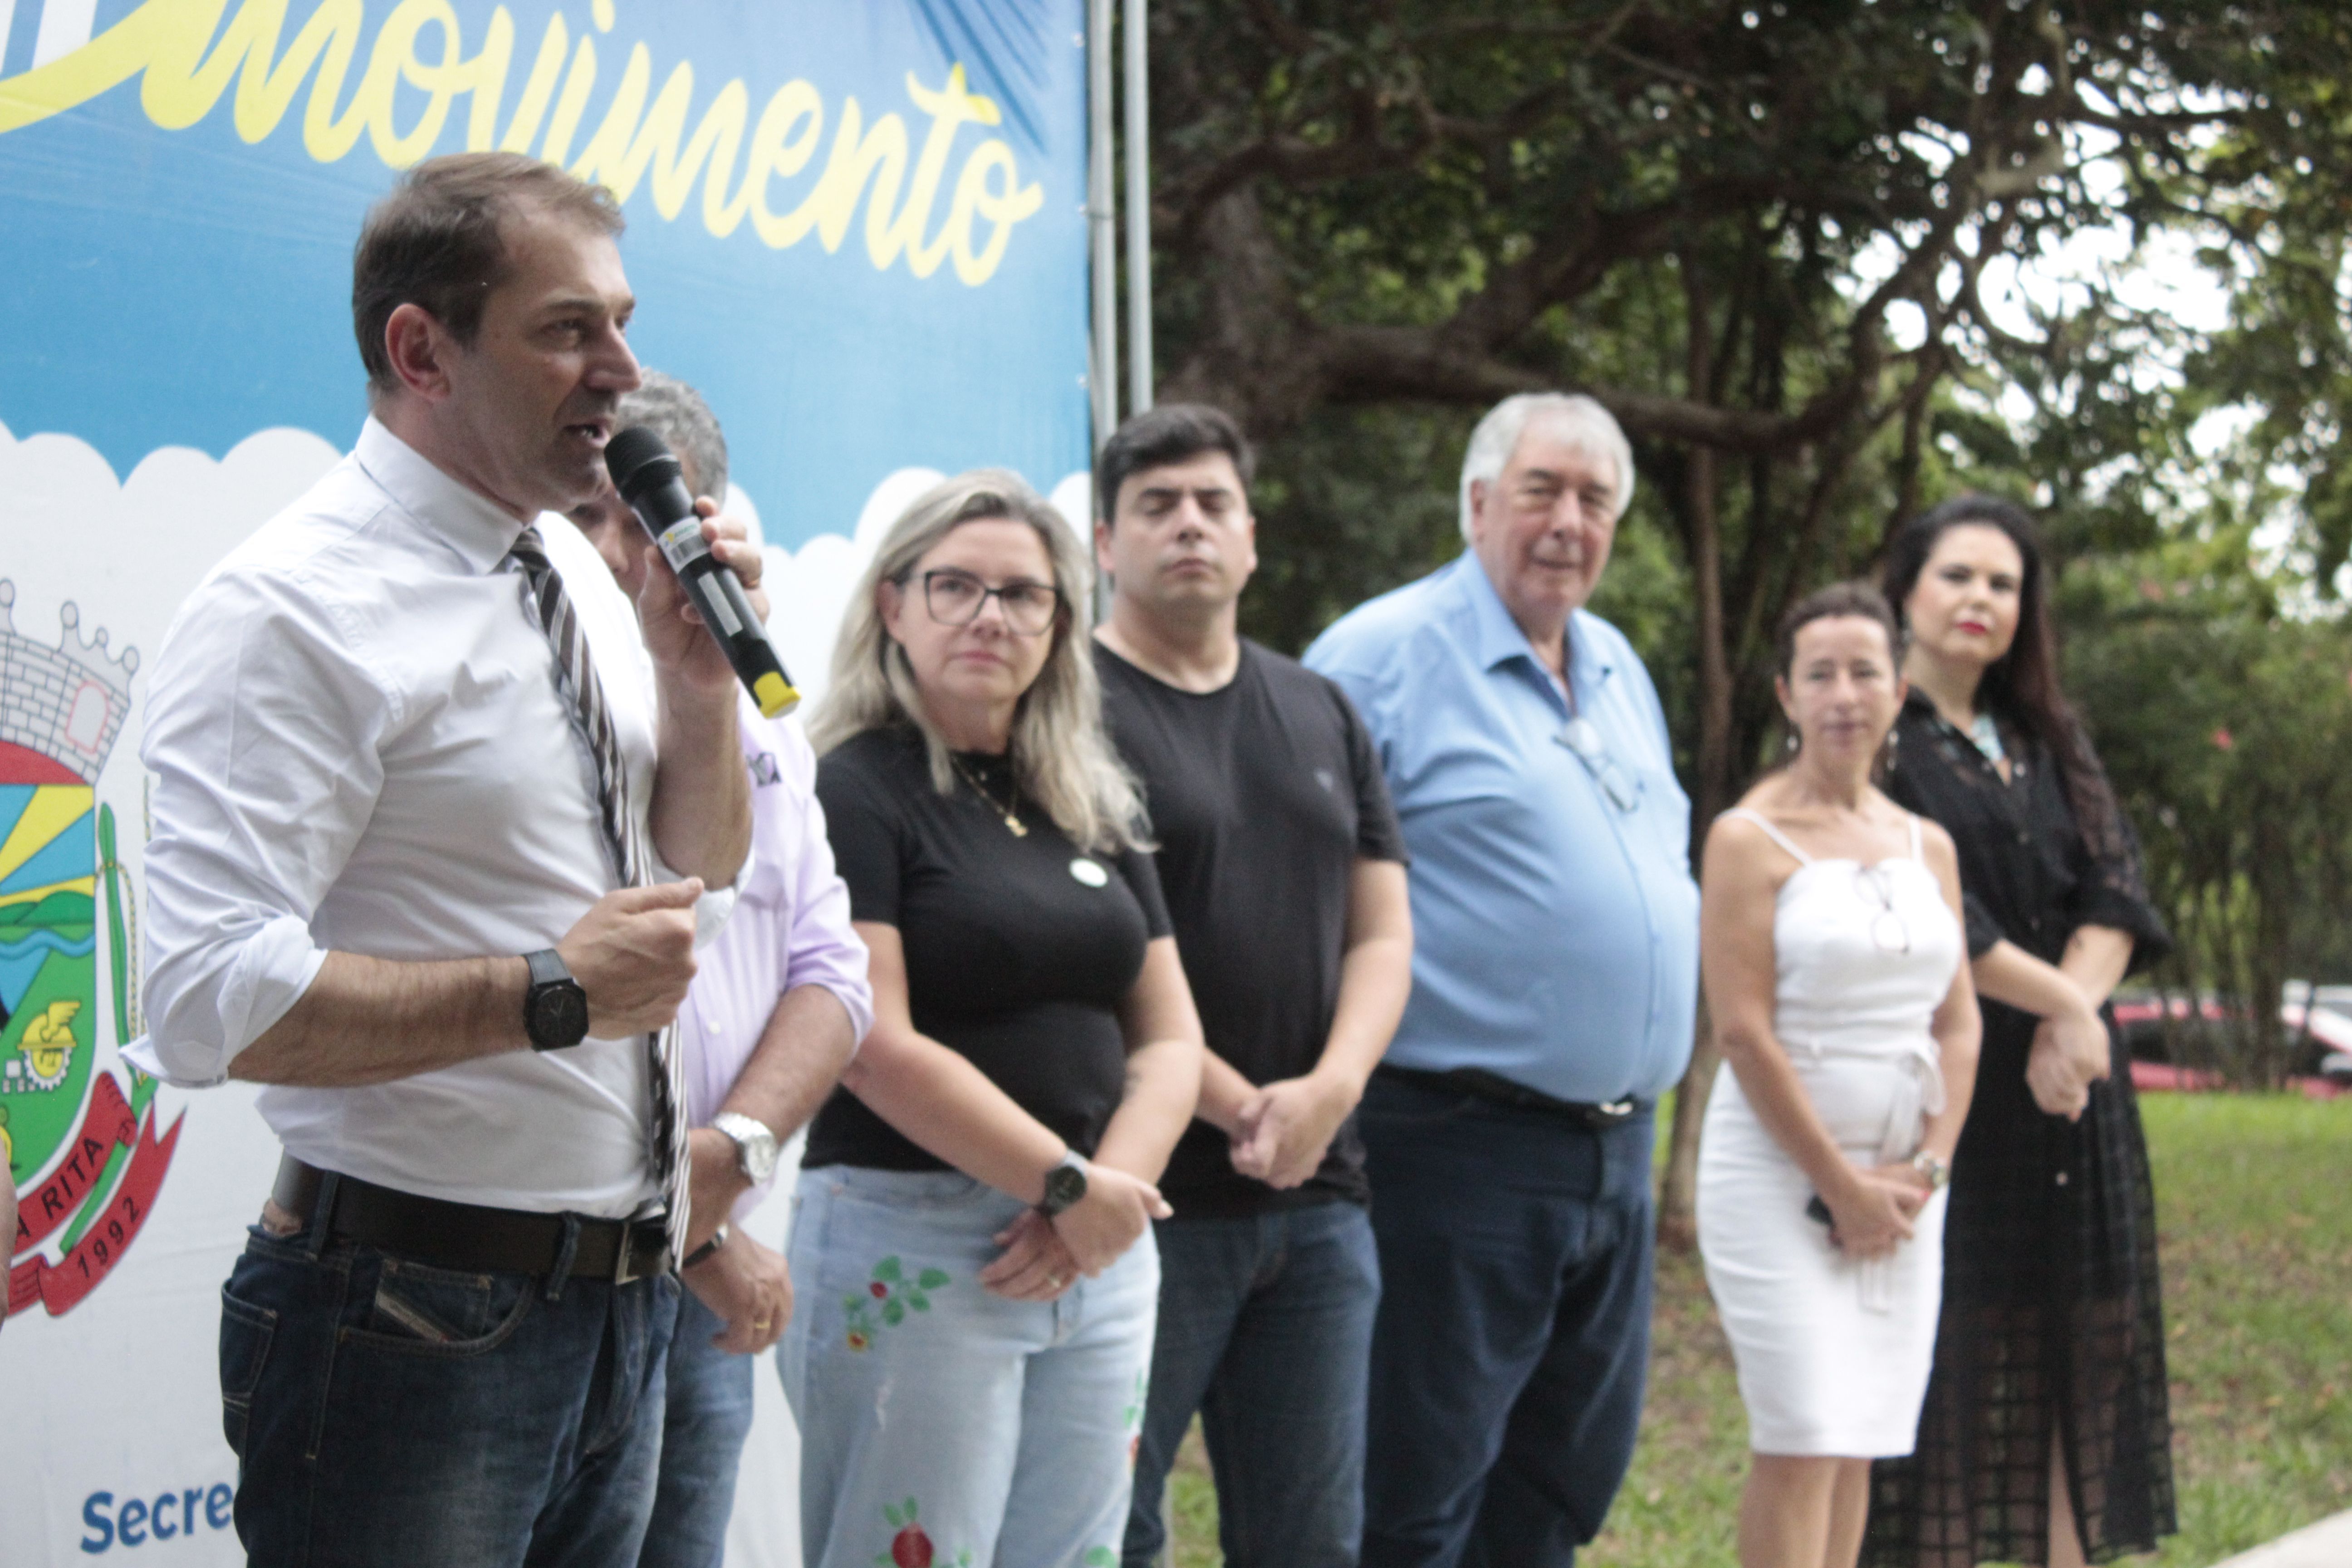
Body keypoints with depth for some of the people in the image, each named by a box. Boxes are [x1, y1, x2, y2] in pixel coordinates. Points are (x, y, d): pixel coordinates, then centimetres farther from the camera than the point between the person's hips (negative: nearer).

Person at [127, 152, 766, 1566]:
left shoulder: (579, 574, 12)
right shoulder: (294, 609, -15)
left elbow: (698, 867, 22)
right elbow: (211, 1003, -25)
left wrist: (698, 679, 3)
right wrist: (551, 995, -21)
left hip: (622, 1297, 8)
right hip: (417, 1327, -8)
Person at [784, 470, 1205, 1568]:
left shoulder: (1093, 809, 16)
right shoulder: (856, 794, -5)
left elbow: (1168, 1037, 13)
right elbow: (876, 1048, -15)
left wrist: (1115, 1187, -6)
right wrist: (1070, 1184, -13)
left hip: (1101, 1262, 7)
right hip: (911, 1248, -7)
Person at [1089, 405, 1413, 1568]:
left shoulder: (1323, 716, 16)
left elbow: (1382, 934, 11)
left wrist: (1329, 1091, -7)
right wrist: (1237, 1108, -16)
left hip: (1320, 1199, 6)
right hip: (1148, 1198, -6)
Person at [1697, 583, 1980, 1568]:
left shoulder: (1928, 847, 13)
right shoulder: (1750, 838, -5)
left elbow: (1958, 1024, 13)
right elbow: (1743, 1031, -12)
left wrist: (1925, 1169, -2)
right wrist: (1840, 1184, -13)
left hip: (1902, 1186, 6)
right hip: (1779, 1173, -6)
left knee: (1860, 1445, 5)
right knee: (1802, 1443, -10)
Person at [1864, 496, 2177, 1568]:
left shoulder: (2051, 742, 16)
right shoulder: (1882, 736, -3)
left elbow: (2114, 892, 5)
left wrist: (2071, 1018, -11)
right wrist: (2060, 1001, -12)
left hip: (2064, 1087, 6)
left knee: (2073, 1346, 4)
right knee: (1946, 1348, -5)